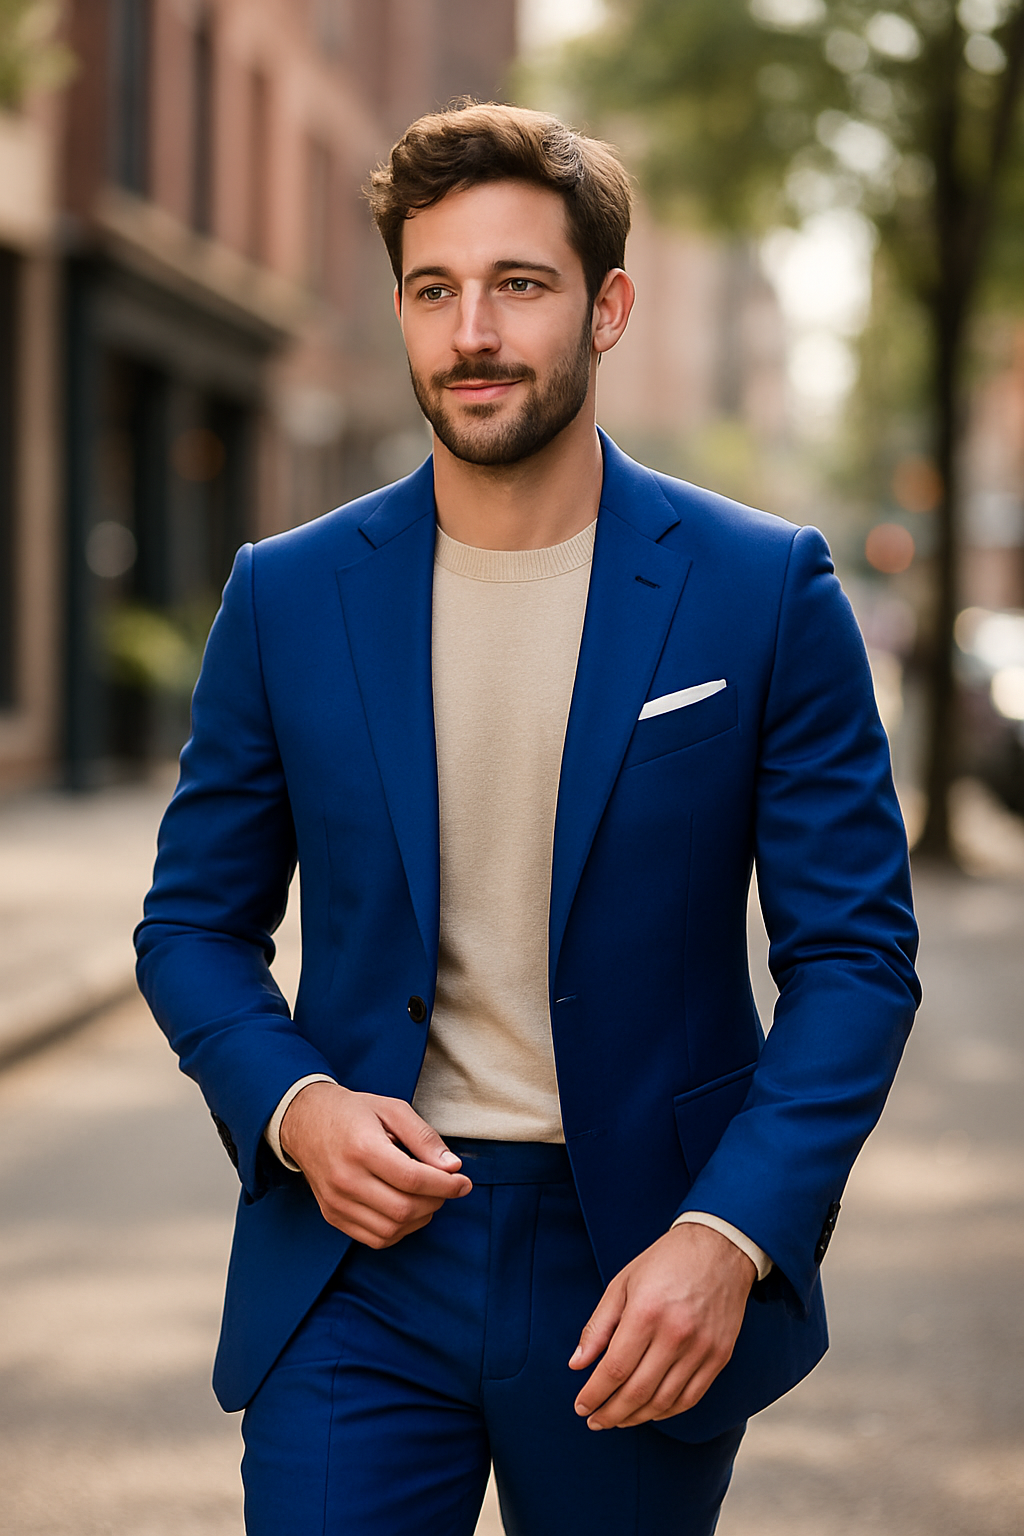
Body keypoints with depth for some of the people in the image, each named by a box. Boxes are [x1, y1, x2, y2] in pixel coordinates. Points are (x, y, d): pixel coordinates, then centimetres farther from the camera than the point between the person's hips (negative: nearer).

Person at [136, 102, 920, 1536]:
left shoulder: (764, 590, -3)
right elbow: (196, 925, 10)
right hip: (359, 1268, 1)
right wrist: (291, 1107, -9)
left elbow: (855, 954, -3)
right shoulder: (287, 596, 2)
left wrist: (731, 1233, -15)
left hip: (647, 1280, 0)